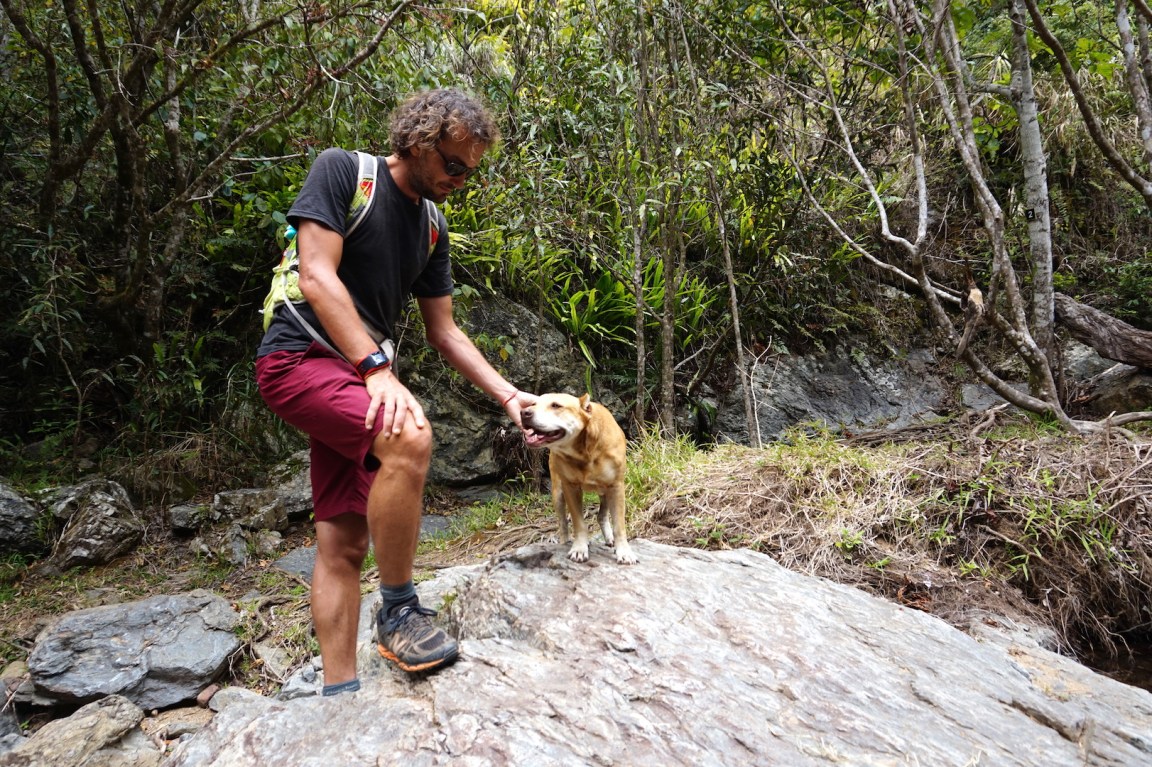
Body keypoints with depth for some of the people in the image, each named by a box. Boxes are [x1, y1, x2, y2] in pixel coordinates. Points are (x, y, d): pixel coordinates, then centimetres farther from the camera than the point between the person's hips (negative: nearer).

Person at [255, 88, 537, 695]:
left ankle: (340, 692, 8)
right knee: (410, 437, -32)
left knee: (344, 541, 3)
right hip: (299, 359, -7)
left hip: (356, 377, 7)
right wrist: (378, 368, -25)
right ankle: (399, 611, -16)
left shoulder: (433, 225, 14)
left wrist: (509, 396, 5)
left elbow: (444, 332, 15)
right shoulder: (341, 171, -5)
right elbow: (318, 278, -16)